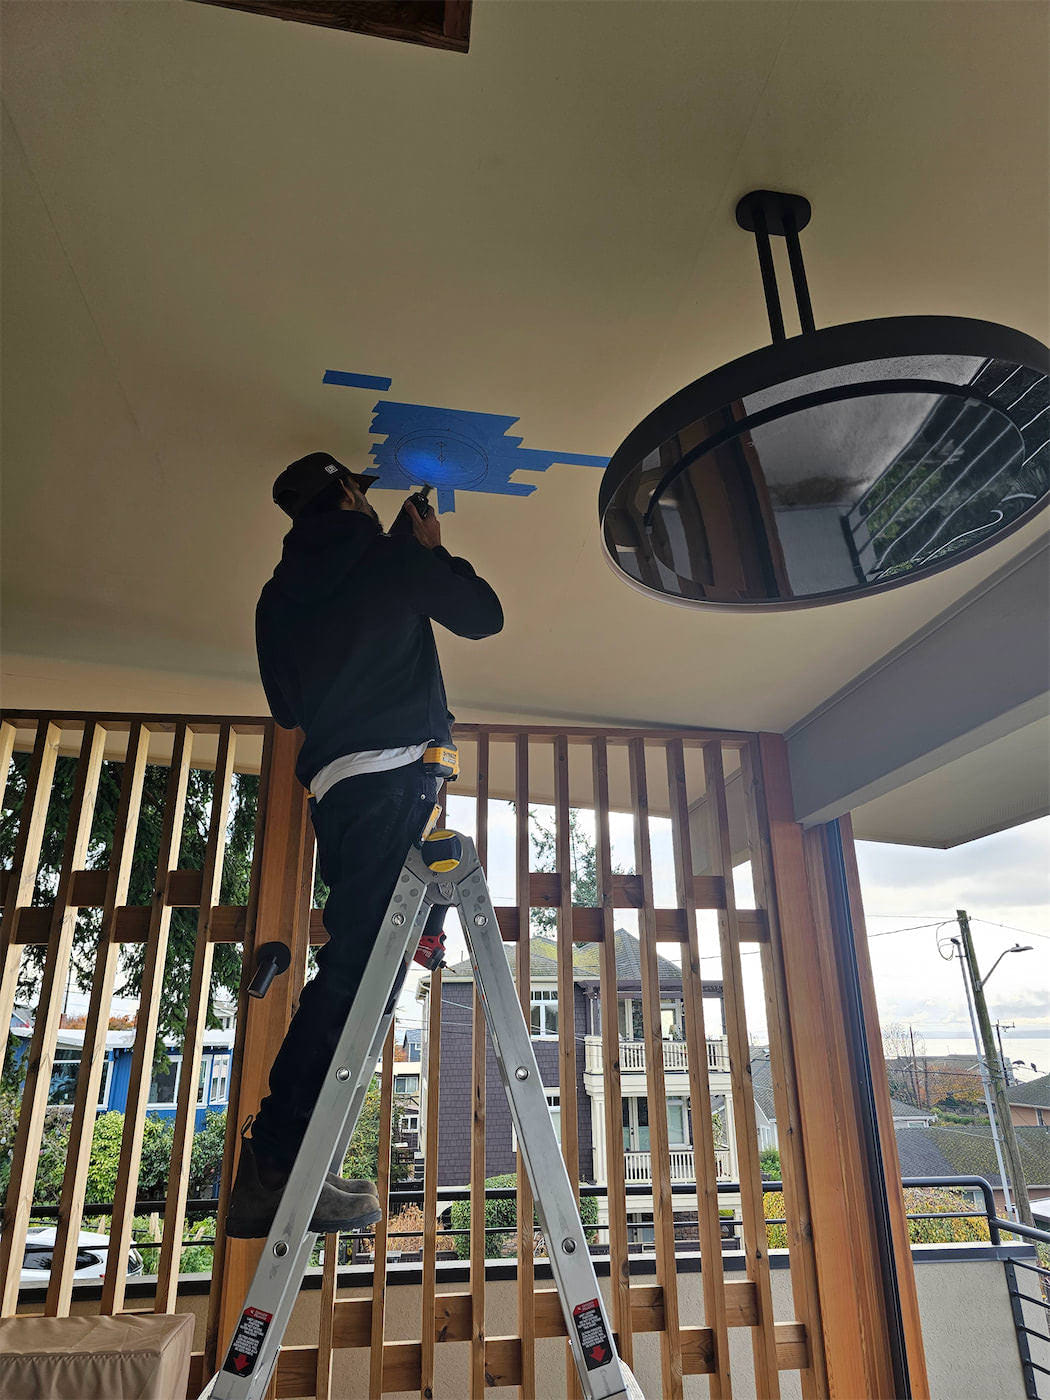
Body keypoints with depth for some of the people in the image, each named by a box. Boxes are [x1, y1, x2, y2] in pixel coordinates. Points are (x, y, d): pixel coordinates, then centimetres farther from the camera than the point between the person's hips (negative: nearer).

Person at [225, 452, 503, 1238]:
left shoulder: (280, 594, 22)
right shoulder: (390, 555, 5)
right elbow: (484, 615, 11)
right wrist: (433, 551, 23)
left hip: (332, 783, 7)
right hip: (394, 769, -7)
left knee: (354, 966, 10)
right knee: (359, 966, -12)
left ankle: (280, 1166, 12)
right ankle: (278, 1162, -15)